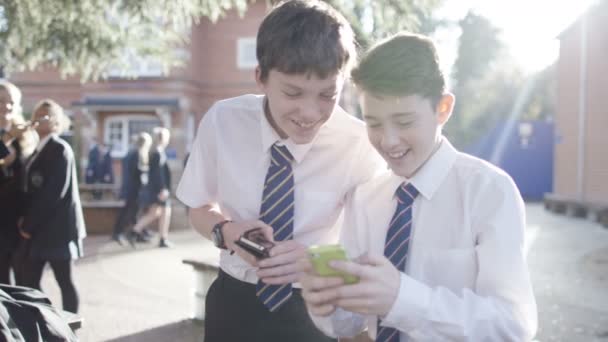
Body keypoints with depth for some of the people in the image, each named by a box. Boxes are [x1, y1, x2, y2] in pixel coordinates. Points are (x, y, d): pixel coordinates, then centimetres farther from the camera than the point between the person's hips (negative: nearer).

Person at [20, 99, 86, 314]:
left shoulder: (60, 149, -12)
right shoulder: (39, 150, 14)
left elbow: (54, 192, -19)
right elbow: (32, 188, 14)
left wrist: (28, 225, -14)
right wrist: (26, 220, 0)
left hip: (56, 227, -8)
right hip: (40, 227, 8)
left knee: (65, 281, 1)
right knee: (31, 279, 8)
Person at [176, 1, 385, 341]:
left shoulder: (360, 146, -19)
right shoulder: (222, 121, -14)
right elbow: (201, 208, 1)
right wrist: (226, 231, -21)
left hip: (315, 310, -1)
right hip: (233, 304, 2)